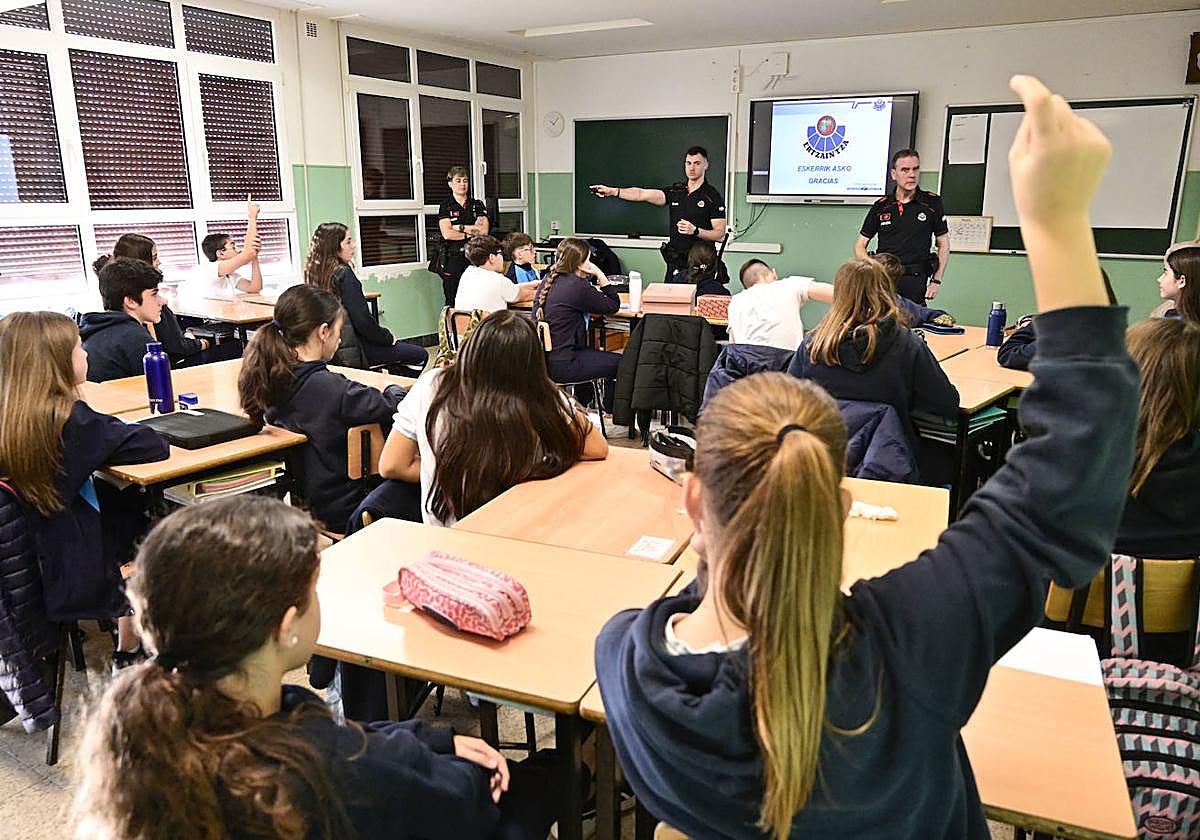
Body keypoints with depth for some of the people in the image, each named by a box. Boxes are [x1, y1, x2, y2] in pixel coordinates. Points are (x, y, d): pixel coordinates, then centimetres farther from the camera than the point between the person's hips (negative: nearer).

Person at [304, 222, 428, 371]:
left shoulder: (314, 272, 5)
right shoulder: (343, 274, -21)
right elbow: (362, 320, -24)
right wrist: (388, 338, -8)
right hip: (358, 349, -9)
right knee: (420, 355, 4)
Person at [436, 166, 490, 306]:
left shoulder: (477, 205, 13)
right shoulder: (445, 207, 6)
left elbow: (484, 231, -2)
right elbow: (447, 234, -9)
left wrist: (459, 227, -5)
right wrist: (471, 232, -4)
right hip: (453, 259, -2)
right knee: (452, 303, -1)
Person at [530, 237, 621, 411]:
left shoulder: (548, 279, 7)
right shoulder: (577, 286, -18)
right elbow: (613, 305, -6)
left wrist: (594, 292, 10)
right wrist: (600, 275, -3)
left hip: (541, 358, 9)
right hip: (560, 366, -9)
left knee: (591, 353, 34)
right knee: (618, 362, 8)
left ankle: (580, 403, 46)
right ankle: (609, 407, 30)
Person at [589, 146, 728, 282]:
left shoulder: (712, 196, -4)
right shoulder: (675, 191, 11)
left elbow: (720, 235, -8)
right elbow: (642, 194, 0)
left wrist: (695, 230, -23)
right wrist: (613, 191, -12)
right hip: (674, 262, 5)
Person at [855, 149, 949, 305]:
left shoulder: (932, 203, 5)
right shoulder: (881, 206, 8)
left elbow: (943, 245, 10)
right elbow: (860, 245, 11)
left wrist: (936, 281, 1)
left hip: (916, 280, -1)